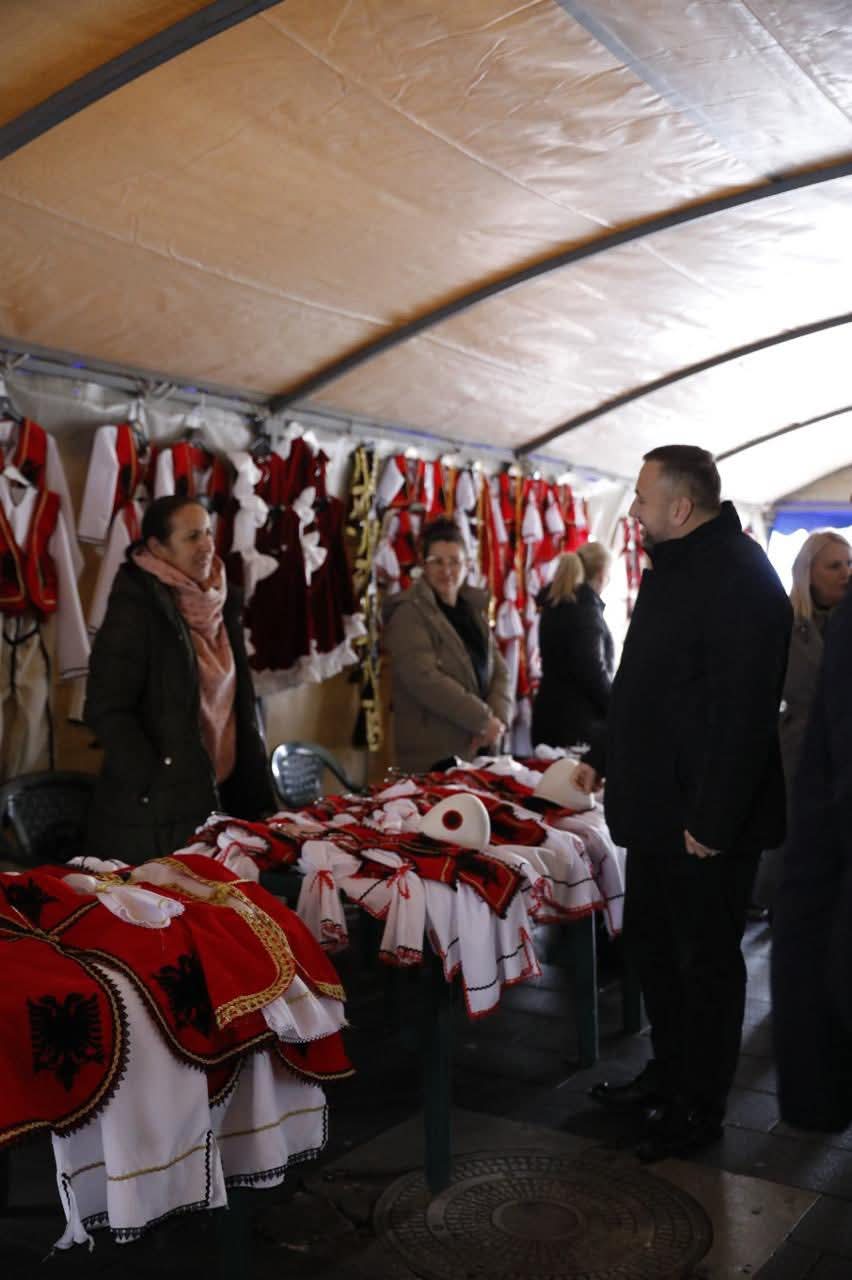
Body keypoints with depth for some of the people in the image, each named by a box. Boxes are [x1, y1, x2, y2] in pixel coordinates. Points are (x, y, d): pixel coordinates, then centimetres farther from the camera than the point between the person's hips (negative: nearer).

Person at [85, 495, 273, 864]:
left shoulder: (218, 603, 8)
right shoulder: (134, 610, -12)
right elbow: (105, 711, -15)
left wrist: (250, 790, 11)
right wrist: (157, 783, -17)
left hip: (214, 797, 6)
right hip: (152, 810, -6)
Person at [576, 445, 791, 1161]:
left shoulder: (739, 576, -20)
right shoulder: (672, 568, 12)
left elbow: (743, 710, -25)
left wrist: (713, 818, -24)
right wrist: (608, 758, 21)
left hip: (707, 820, -10)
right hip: (656, 806, 10)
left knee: (707, 961, 6)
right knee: (652, 941, 20)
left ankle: (699, 1109, 23)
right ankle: (668, 1075, 37)